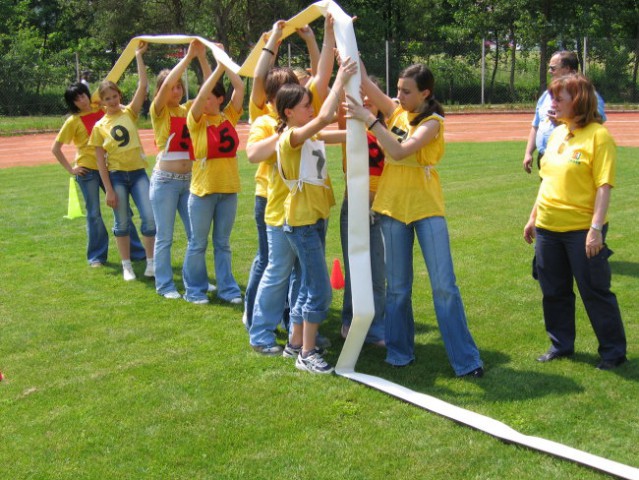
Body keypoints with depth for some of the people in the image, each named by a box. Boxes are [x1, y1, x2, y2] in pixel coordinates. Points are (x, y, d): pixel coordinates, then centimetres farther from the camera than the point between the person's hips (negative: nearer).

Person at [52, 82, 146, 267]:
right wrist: (70, 169, -6)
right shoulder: (73, 121, -5)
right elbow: (55, 148, -2)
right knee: (94, 214, 3)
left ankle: (136, 251, 17)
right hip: (87, 171, -3)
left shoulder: (101, 110, 4)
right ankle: (96, 256, 15)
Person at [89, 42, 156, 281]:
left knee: (150, 218, -8)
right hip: (116, 175, 0)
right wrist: (108, 189, -6)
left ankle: (151, 262, 7)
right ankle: (127, 265, 18)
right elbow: (101, 161, -1)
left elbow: (143, 85, -9)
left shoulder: (130, 113, 3)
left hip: (138, 172, 1)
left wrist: (139, 56, -12)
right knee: (122, 223, 7)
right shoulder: (99, 127, 1)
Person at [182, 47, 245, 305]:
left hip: (229, 188, 3)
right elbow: (200, 94, -21)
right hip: (203, 188, -3)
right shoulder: (197, 120, -6)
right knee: (198, 243, 7)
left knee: (223, 243, 13)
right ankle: (195, 290, 19)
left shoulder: (229, 116, 3)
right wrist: (218, 66, -18)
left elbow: (240, 87, -5)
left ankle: (227, 288, 22)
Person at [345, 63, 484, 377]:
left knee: (444, 286, -3)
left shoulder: (432, 121, -11)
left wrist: (369, 119, -28)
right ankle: (399, 352, 25)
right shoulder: (396, 111, 5)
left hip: (426, 207, -4)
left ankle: (466, 360, 6)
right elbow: (364, 83, -3)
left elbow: (399, 151, -26)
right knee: (396, 287, 11)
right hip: (392, 207, 5)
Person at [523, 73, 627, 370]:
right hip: (548, 228, 7)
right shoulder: (557, 134, 10)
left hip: (581, 229, -7)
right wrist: (533, 217, 16)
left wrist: (596, 228, -21)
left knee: (595, 291, 4)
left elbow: (604, 186, -16)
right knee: (554, 291, 15)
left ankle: (613, 351, 19)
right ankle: (561, 344, 31)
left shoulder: (598, 136, -12)